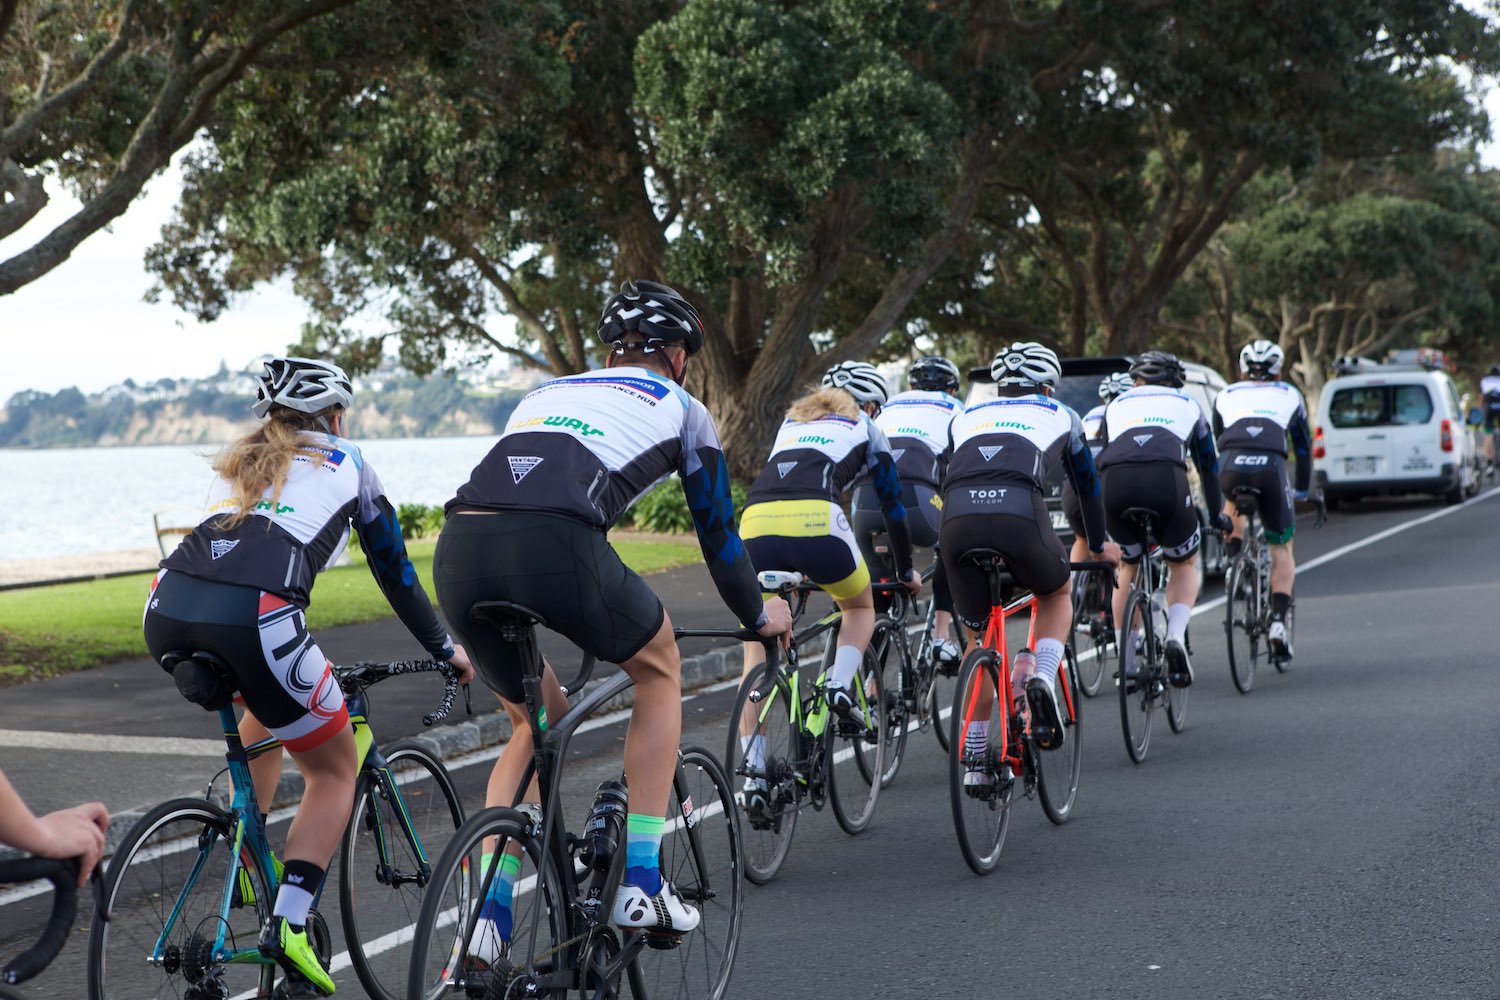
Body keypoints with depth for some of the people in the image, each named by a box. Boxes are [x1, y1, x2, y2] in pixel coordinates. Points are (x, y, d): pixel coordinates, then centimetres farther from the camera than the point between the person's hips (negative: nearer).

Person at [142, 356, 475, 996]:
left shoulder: (236, 464, 33)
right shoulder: (347, 464, 22)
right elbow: (395, 572, 28)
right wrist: (444, 649, 42)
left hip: (166, 613, 6)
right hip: (254, 621, -5)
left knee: (264, 712, 37)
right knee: (336, 772, 14)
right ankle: (287, 927, -3)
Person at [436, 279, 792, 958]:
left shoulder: (546, 393, 37)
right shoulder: (679, 407, 24)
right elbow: (717, 532, 30)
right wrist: (758, 616, 49)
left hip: (458, 552, 5)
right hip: (555, 547, -5)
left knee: (538, 721, 28)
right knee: (660, 670, 25)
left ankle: (486, 917, 16)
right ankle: (639, 882, 18)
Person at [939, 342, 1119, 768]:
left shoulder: (966, 417, 33)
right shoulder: (1059, 416, 29)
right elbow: (1087, 484, 41)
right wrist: (1099, 545, 56)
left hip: (957, 520, 2)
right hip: (1020, 516, -2)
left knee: (979, 636, 21)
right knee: (1056, 595, 29)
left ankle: (975, 760, 18)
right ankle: (1041, 677, 2)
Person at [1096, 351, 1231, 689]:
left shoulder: (1117, 404, 33)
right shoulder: (1187, 404, 32)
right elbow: (1209, 466, 39)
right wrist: (1218, 515, 53)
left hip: (1116, 484, 1)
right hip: (1168, 482, -1)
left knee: (1128, 566, 27)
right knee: (1184, 564, 25)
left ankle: (1126, 664, 22)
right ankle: (1176, 636, -2)